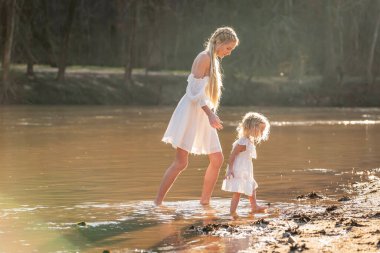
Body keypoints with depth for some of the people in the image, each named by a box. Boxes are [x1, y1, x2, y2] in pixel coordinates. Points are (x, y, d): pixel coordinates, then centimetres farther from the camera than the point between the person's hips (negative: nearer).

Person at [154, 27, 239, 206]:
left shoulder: (213, 60, 16)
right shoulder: (204, 58, -13)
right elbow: (196, 90, -19)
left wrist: (211, 114, 18)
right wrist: (210, 114, -23)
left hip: (203, 114, 10)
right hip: (190, 112, -10)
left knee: (217, 159, 7)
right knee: (180, 163, -11)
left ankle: (205, 201, 16)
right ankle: (157, 203, -6)